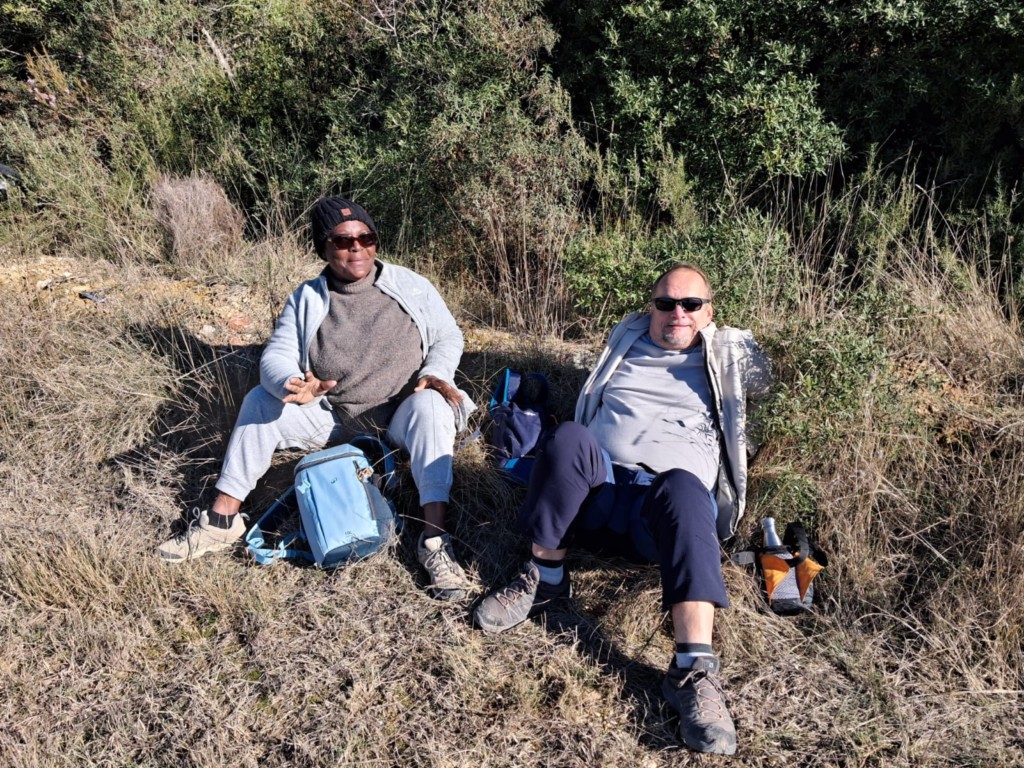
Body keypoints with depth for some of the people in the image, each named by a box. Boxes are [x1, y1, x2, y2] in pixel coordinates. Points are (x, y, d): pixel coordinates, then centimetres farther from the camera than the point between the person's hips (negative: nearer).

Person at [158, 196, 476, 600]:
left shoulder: (410, 286, -2)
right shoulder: (307, 298, 0)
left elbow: (448, 336, 4)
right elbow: (275, 358, -9)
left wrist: (436, 374, -19)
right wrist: (293, 387, -34)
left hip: (401, 416, -2)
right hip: (333, 417, 2)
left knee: (431, 406, -35)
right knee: (260, 401, -17)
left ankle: (434, 539, -40)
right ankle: (222, 520, -11)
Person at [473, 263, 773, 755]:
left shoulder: (724, 358, 23)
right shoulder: (626, 341, 27)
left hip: (670, 503, -1)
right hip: (602, 485, 2)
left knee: (684, 486, -40)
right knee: (570, 437, -33)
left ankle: (694, 670, -49)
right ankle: (545, 579, -18)